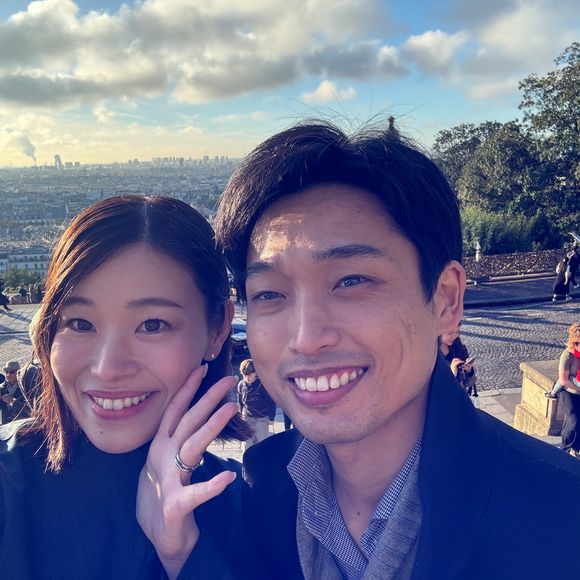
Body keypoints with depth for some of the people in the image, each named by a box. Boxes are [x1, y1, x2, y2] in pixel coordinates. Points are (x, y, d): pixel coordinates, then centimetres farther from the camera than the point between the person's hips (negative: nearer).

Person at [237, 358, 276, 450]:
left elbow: (271, 401, -11)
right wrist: (241, 414, 14)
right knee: (247, 444, 11)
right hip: (247, 418, 4)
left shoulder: (262, 384, -17)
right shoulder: (241, 385, -5)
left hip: (261, 418, -4)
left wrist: (271, 417, -8)